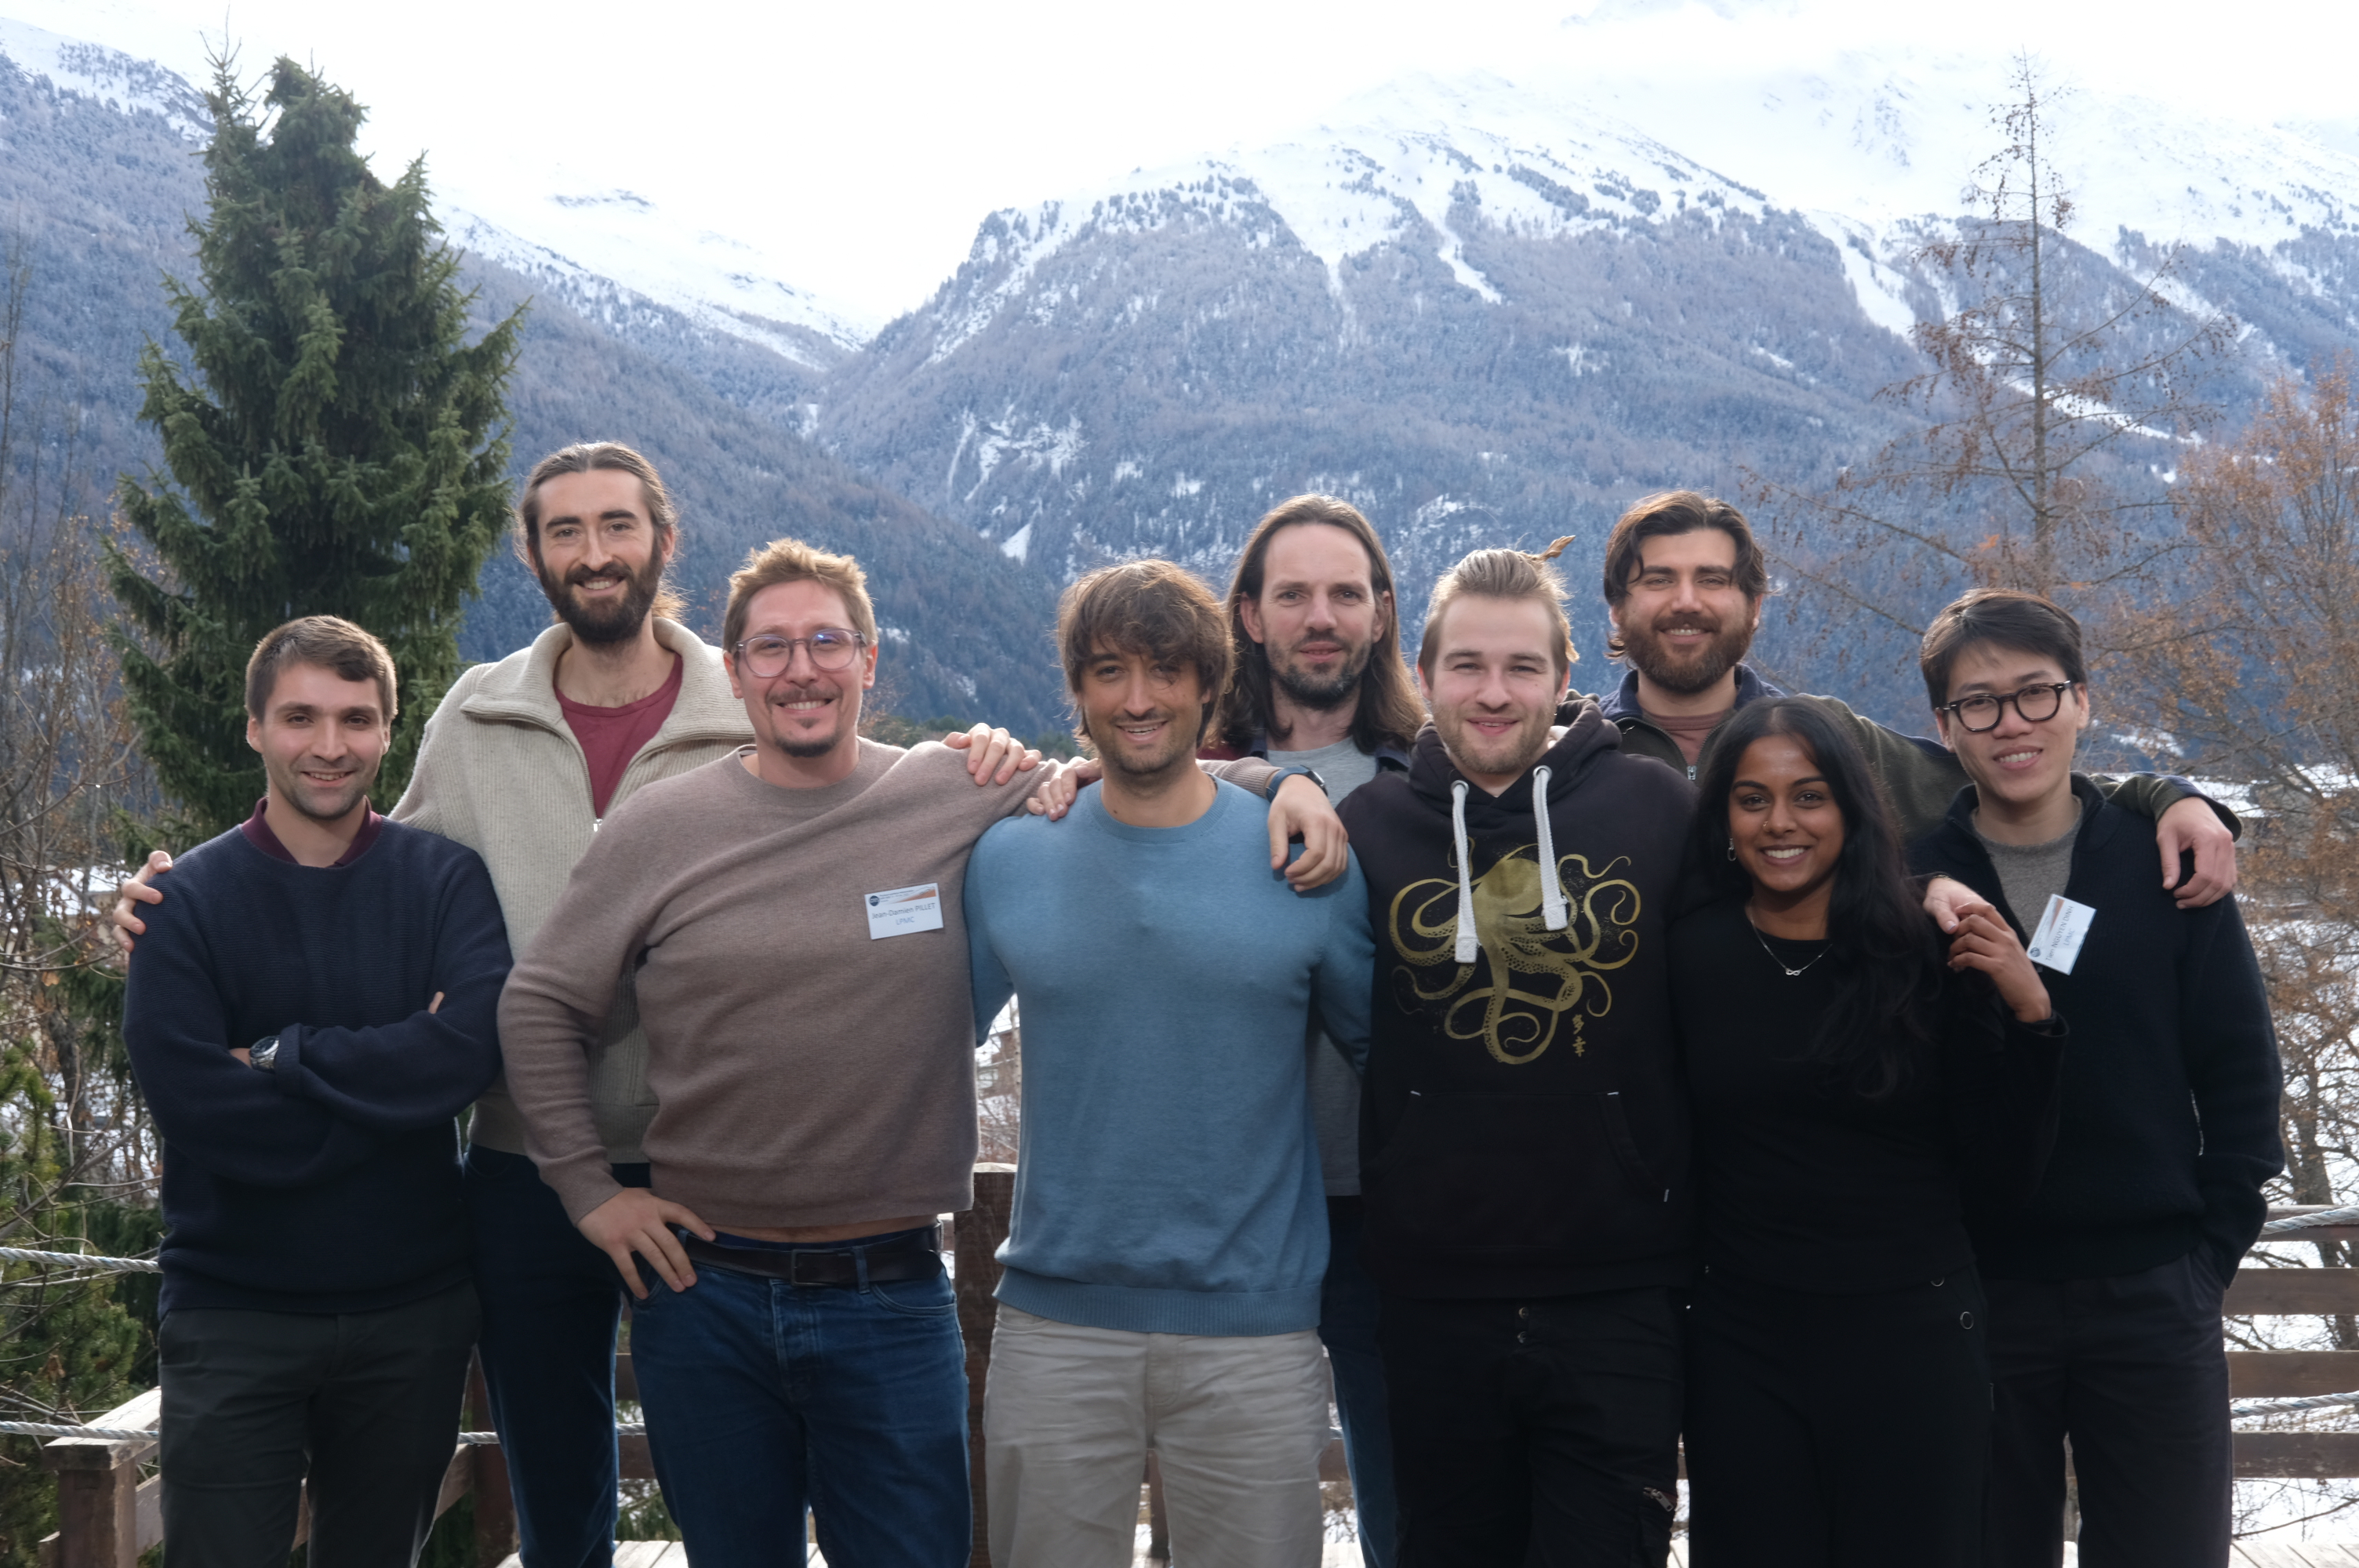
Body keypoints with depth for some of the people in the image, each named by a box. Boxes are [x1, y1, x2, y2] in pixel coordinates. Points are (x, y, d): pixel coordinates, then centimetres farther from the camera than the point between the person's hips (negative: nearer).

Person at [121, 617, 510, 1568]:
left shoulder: (445, 881, -1)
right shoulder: (188, 900, -4)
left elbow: (471, 1045, -17)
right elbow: (195, 1105, -15)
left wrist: (280, 1058, -17)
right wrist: (390, 1072, -15)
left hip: (414, 1311, 2)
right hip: (234, 1315, -1)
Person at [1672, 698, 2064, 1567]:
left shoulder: (1926, 957, -4)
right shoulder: (1692, 954, -3)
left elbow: (2008, 1164, -3)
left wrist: (2028, 1012, -13)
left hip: (1911, 1338, 0)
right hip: (1741, 1341, 0)